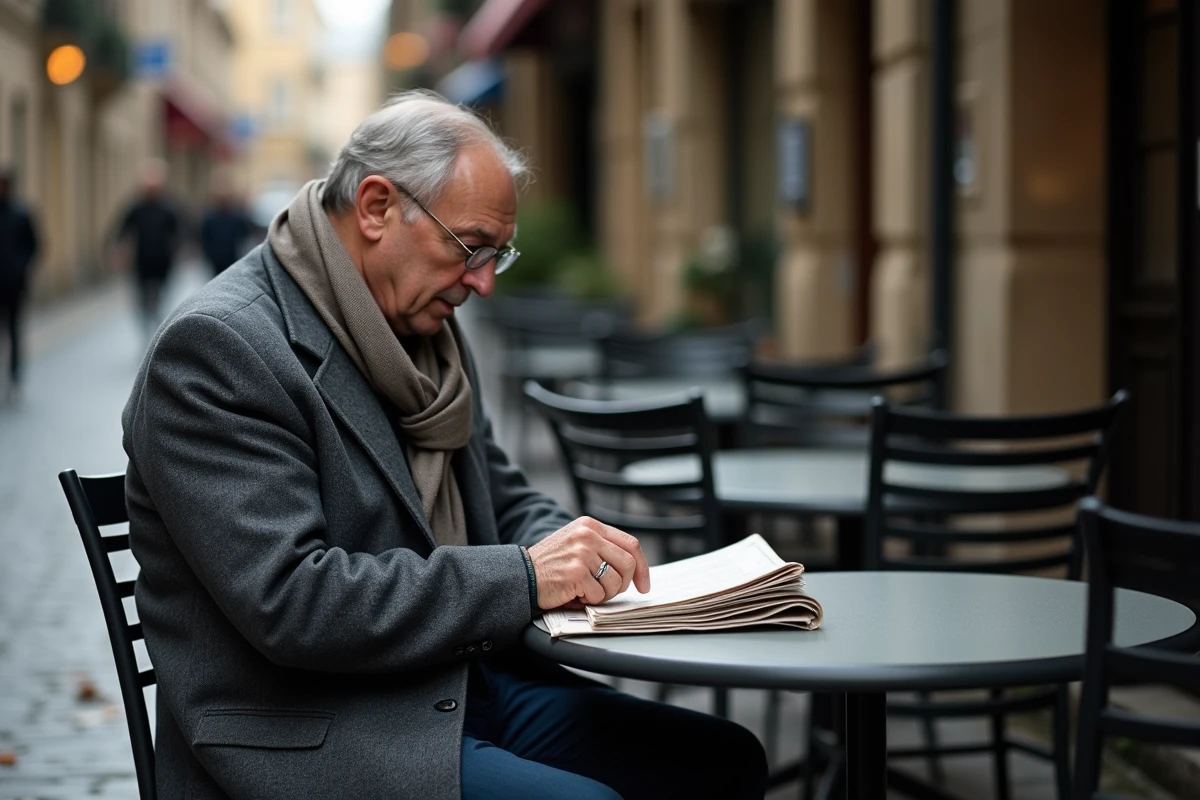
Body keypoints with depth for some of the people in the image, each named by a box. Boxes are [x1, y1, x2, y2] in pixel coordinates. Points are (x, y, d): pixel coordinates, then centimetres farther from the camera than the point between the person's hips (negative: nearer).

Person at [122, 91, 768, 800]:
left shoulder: (426, 325, 12)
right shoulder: (216, 347, -16)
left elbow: (504, 499, 22)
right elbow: (289, 600, -24)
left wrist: (571, 549, -2)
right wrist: (525, 575, -22)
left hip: (462, 684, 9)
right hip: (307, 735, -9)